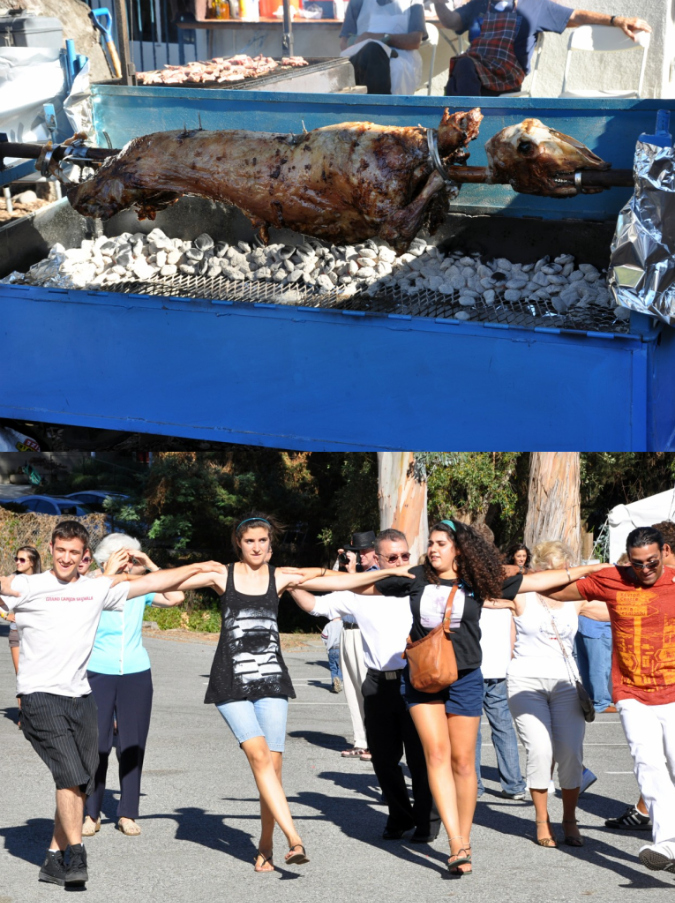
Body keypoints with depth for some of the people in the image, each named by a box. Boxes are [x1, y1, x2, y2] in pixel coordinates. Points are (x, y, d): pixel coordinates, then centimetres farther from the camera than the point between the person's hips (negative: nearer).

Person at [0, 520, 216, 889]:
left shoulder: (96, 589, 13)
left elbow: (150, 582, 19)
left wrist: (199, 567, 21)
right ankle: (75, 856, -12)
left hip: (80, 696, 5)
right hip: (41, 696, -5)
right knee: (70, 775, -16)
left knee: (80, 784, 4)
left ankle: (54, 860, 11)